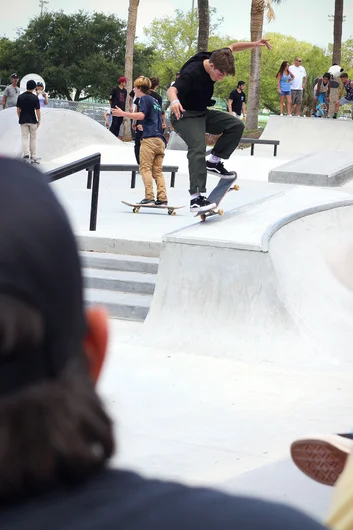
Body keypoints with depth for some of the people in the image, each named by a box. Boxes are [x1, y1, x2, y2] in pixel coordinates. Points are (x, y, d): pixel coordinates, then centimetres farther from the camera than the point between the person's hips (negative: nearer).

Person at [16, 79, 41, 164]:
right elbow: (37, 110, -9)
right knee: (33, 138, 9)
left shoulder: (20, 97, -2)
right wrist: (38, 120, 1)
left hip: (23, 121, 1)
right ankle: (33, 157, 12)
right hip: (32, 121, -1)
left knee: (24, 138, 1)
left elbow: (18, 110, 1)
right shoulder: (35, 97, -10)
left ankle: (26, 154, -19)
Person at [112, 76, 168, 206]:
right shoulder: (155, 101, 26)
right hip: (160, 140, 8)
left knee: (145, 168, -8)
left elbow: (141, 115, -16)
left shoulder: (144, 98, 1)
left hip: (149, 138, -8)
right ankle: (162, 199, -4)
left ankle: (149, 197, -17)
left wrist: (122, 114, -16)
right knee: (158, 171, 5)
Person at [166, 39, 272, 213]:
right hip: (185, 116, -8)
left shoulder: (216, 59, -7)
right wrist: (174, 101, -65)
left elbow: (232, 47, 13)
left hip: (203, 114, 9)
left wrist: (255, 44, 1)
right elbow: (172, 89, -42)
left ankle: (214, 162, 7)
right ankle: (196, 198, -37)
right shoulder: (192, 73, -29)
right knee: (198, 147, -29)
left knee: (236, 126, -4)